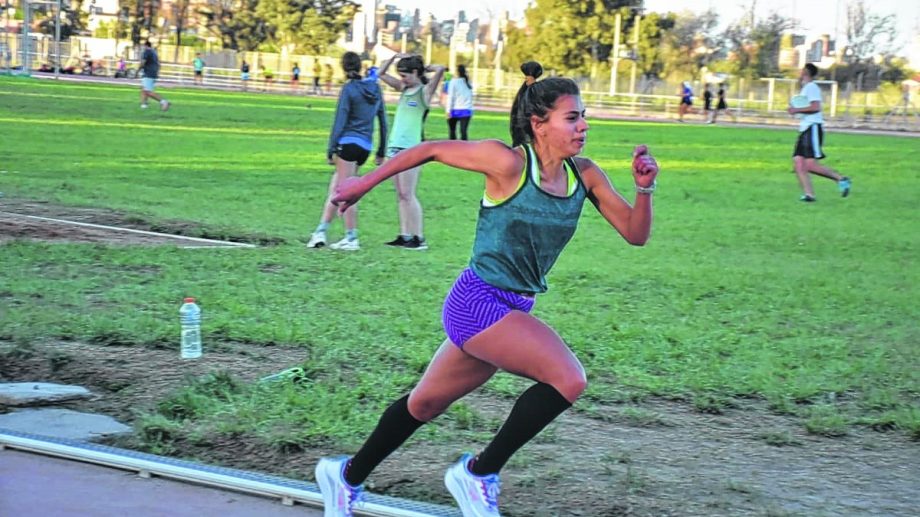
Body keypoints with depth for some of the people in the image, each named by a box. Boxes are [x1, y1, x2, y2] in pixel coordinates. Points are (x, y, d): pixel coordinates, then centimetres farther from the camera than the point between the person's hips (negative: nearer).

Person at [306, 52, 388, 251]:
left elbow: (340, 121, -9)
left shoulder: (349, 89, -6)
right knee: (335, 189, 11)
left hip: (348, 143, -6)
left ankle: (352, 239, -3)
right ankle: (320, 232, 10)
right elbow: (383, 121, 14)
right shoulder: (375, 88, 11)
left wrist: (331, 149, -5)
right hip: (365, 146, 6)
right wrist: (381, 152, 20)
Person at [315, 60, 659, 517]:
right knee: (567, 379, -23)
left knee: (426, 403, 21)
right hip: (478, 302, -7)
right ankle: (479, 473, -5)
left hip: (511, 310, 7)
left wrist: (644, 189, -16)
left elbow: (635, 234, 2)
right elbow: (432, 150, -7)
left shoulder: (584, 175, 0)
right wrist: (366, 182, 1)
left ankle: (346, 476, 42)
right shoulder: (508, 162, -18)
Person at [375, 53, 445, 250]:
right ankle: (404, 235, 10)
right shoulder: (403, 89, 14)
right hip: (395, 146, 8)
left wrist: (426, 68, -1)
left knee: (407, 194, -9)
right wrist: (394, 57, 9)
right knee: (400, 195, 7)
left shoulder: (424, 91, -5)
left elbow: (440, 69, -20)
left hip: (411, 149, -8)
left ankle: (419, 238, -6)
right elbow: (381, 74, 21)